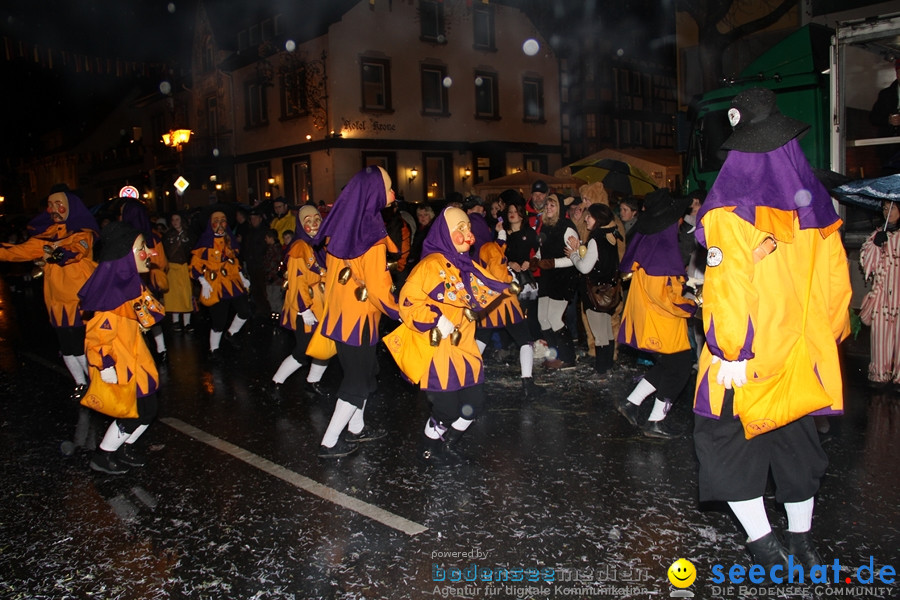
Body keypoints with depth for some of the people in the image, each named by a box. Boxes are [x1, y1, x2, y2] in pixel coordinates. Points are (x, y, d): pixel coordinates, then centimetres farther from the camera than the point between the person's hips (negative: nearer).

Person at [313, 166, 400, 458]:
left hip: (339, 312, 8)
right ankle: (329, 443, 10)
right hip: (359, 317, -8)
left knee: (364, 371, 21)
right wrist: (399, 311, -7)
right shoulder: (372, 232, -21)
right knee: (358, 381, 5)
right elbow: (378, 287, -21)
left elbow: (331, 269, 13)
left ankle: (355, 428, 33)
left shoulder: (342, 225, 3)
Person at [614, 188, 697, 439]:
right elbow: (671, 298, -24)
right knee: (678, 369, 7)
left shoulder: (644, 244, 1)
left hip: (646, 317, 8)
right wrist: (692, 304, -6)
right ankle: (655, 423, 13)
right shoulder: (666, 252, -23)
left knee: (666, 365, 22)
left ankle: (631, 402, 20)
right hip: (665, 323, -8)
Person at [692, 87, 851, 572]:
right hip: (802, 358, 6)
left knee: (729, 446, 10)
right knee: (796, 443, 19)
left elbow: (728, 290, -20)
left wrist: (729, 355, -15)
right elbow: (836, 282, 7)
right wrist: (826, 338, 17)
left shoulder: (729, 213, -14)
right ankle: (801, 541, 32)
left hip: (744, 362, -5)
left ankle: (764, 544, 12)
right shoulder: (815, 206, 1)